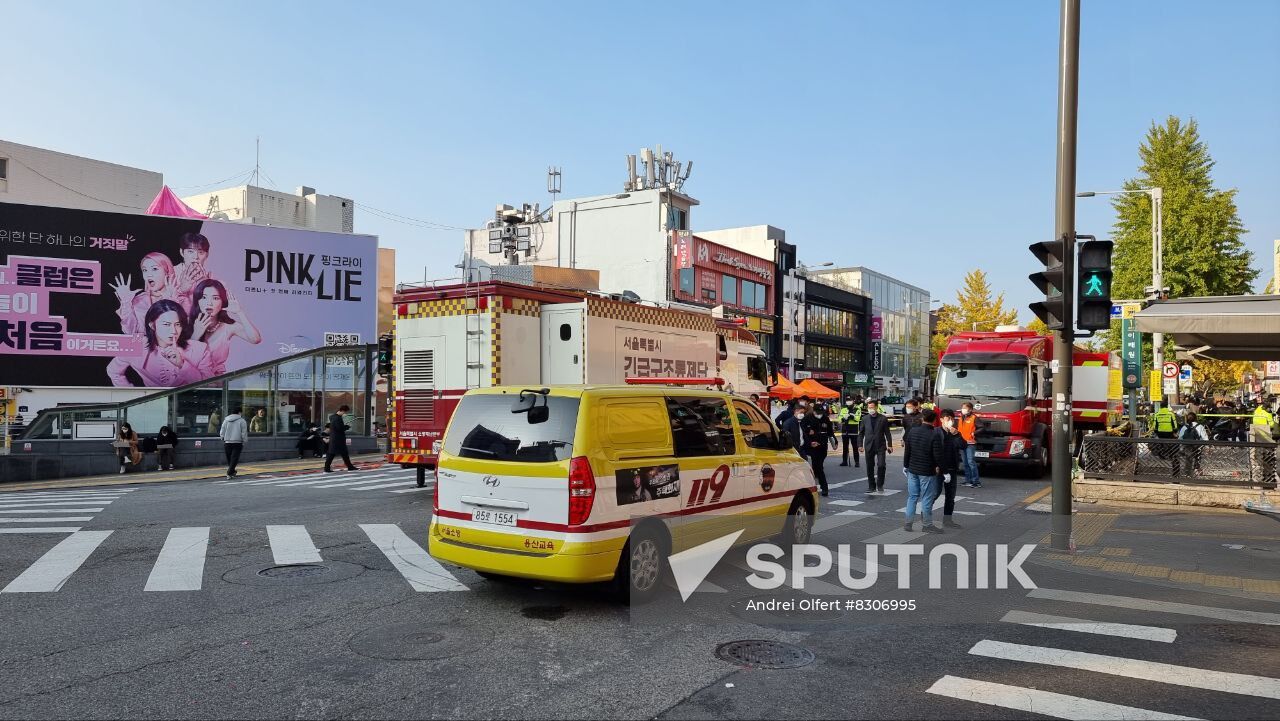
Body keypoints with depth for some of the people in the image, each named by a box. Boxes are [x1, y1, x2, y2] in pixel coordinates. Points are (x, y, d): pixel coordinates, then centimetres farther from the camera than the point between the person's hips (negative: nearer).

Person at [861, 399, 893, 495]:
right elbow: (861, 432, 9)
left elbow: (887, 433, 2)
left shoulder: (883, 419, -1)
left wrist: (889, 445, -3)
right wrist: (860, 445, 2)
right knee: (870, 467, 6)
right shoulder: (865, 418, 5)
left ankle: (880, 485, 8)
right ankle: (871, 486, 17)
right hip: (869, 446, 2)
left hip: (880, 446, -2)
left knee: (881, 465, -11)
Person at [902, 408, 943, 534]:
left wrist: (906, 465, 15)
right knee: (927, 498, 4)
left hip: (912, 470, 5)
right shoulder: (935, 435, -16)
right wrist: (939, 467, 0)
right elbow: (938, 455, -16)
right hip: (927, 472, -5)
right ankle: (927, 525, 11)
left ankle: (908, 523, 14)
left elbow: (907, 451, 6)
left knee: (912, 497, 13)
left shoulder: (912, 431, 0)